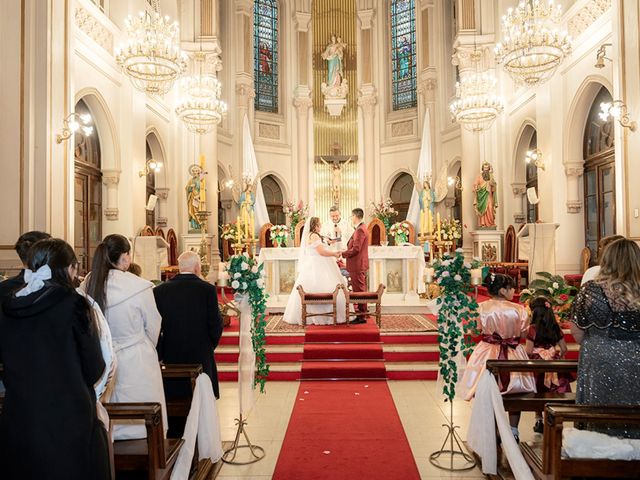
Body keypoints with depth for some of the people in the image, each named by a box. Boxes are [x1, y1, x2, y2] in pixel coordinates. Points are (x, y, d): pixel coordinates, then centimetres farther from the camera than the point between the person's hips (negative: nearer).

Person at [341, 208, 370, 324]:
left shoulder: (360, 230, -17)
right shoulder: (361, 228, 15)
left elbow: (356, 249, -22)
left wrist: (343, 254, -11)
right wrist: (345, 253, 10)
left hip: (357, 265, -10)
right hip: (358, 265, 10)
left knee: (359, 291, -4)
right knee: (359, 291, 14)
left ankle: (361, 317, 2)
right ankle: (360, 315, 22)